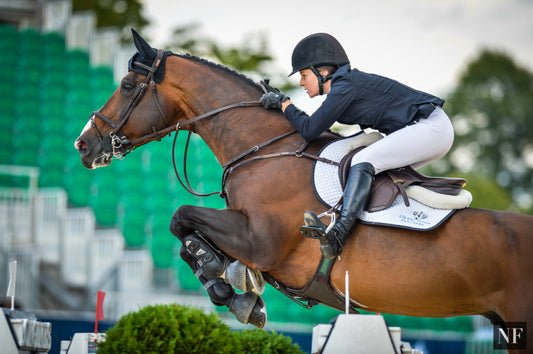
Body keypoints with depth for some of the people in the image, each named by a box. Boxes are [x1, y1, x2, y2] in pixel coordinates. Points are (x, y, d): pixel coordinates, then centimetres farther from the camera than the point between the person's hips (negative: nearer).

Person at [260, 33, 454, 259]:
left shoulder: (346, 85, -14)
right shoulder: (344, 83, 15)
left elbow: (309, 130, -15)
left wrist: (284, 103, -2)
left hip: (430, 127, -11)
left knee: (363, 161, -23)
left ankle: (338, 236, -35)